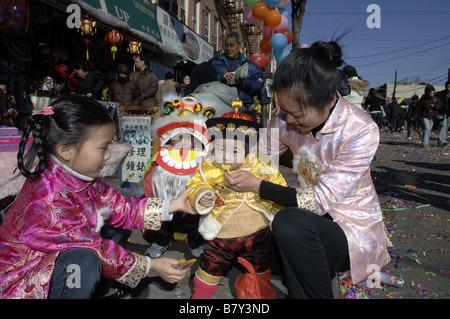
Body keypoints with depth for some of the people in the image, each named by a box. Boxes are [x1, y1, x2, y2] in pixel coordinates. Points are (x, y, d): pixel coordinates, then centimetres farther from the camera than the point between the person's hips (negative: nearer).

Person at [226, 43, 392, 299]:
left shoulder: (361, 131, -24)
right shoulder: (286, 120, -9)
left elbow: (320, 201, -25)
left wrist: (257, 186, -27)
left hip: (352, 225, -5)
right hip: (308, 216, 6)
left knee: (290, 223, -34)